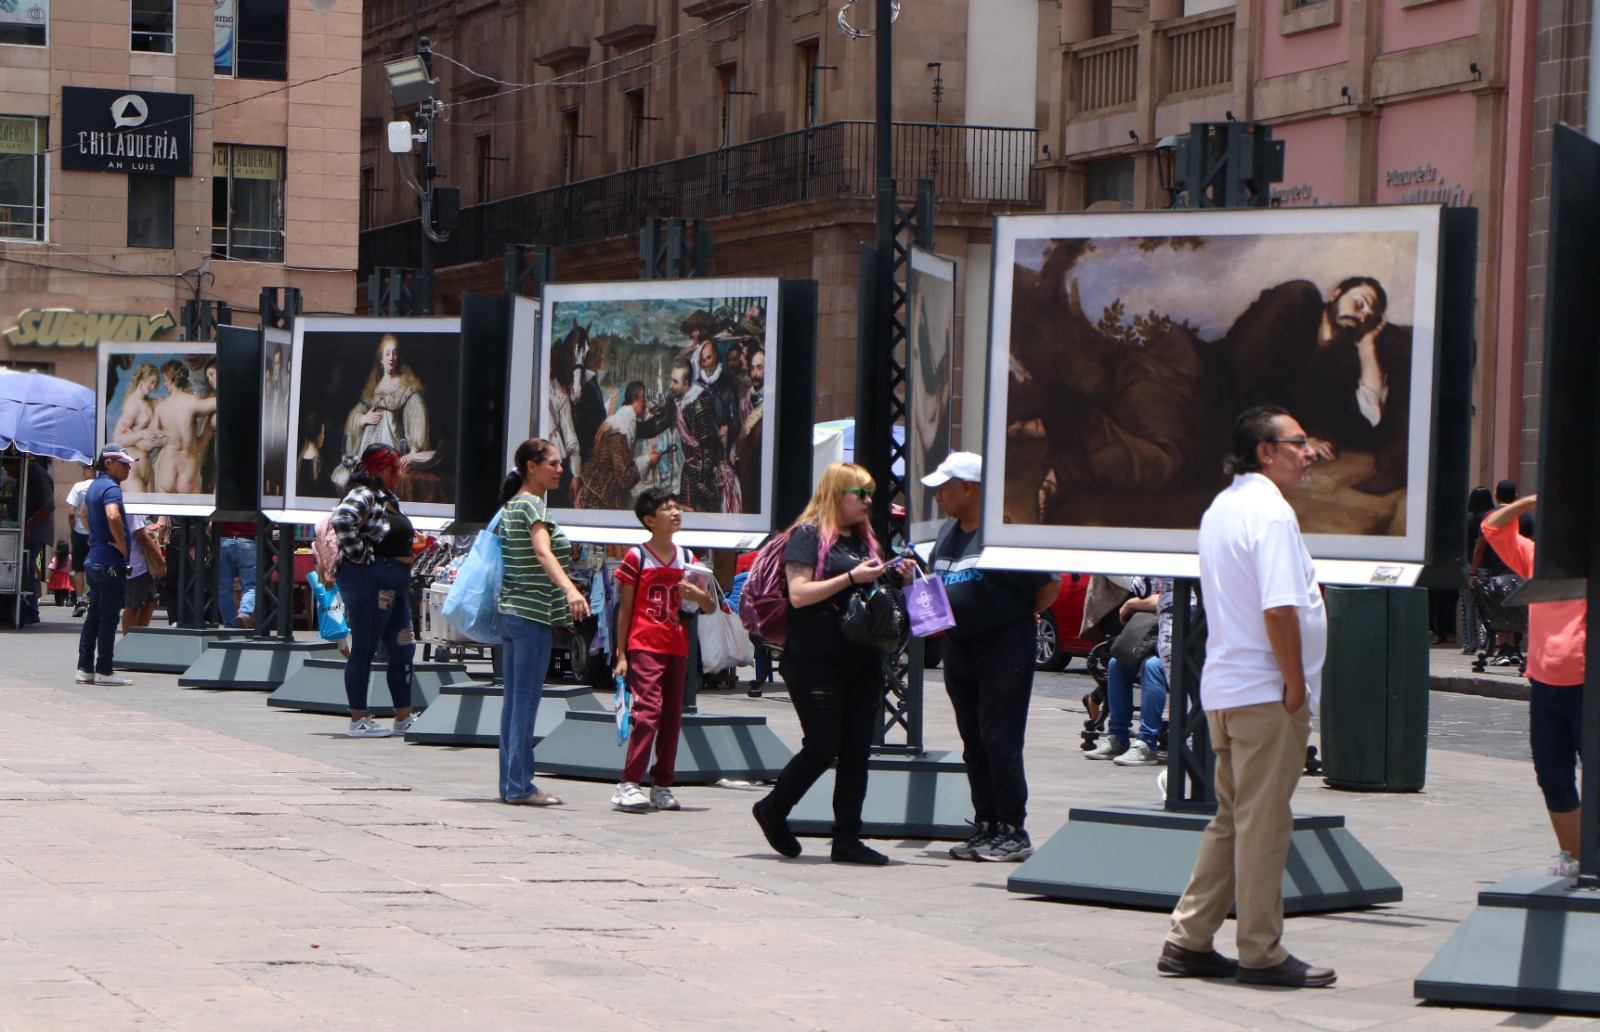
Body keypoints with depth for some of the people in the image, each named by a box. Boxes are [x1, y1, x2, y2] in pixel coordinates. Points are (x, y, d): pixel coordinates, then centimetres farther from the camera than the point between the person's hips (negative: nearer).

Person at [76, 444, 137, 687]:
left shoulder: (94, 486, 15)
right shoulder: (110, 487, -16)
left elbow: (85, 515, 33)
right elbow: (113, 516, -34)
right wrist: (122, 545, -23)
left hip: (94, 560, 10)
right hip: (111, 564, -10)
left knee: (94, 616, 12)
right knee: (108, 618, -4)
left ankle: (85, 669, 14)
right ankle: (104, 671, -2)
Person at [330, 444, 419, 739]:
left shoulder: (388, 499, 18)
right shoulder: (362, 496, -12)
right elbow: (342, 520, -32)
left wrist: (411, 541, 14)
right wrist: (359, 555, -24)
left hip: (395, 587, 10)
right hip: (368, 580, -10)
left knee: (403, 650, 11)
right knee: (363, 650, -3)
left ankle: (404, 718, 17)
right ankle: (358, 721, 2)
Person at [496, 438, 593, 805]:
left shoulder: (511, 505, 15)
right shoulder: (532, 504, -12)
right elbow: (543, 551, -29)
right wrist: (570, 589, -44)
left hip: (511, 610, 10)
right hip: (533, 613, -10)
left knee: (514, 699, 10)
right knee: (526, 699, -7)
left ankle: (510, 784, 13)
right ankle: (520, 786, -7)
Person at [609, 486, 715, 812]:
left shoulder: (687, 559, 12)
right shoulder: (636, 557, -1)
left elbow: (710, 608, 15)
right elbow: (625, 609, 1)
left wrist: (698, 595, -9)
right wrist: (621, 654, -3)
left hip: (677, 648, 6)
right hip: (644, 646, -6)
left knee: (672, 716, 5)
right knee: (648, 709, -17)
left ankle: (661, 786, 12)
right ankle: (628, 785, -18)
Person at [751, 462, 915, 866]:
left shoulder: (866, 541, 17)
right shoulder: (808, 536, -5)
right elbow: (799, 594, -15)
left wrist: (898, 579, 6)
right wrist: (851, 577, -19)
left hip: (862, 662, 7)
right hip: (815, 662, -7)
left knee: (856, 753, 2)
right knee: (822, 748, -5)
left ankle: (847, 839, 6)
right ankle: (772, 810, 17)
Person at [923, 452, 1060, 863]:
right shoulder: (948, 532, 12)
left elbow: (1048, 587, -12)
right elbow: (937, 582, 25)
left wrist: (1020, 617, 1)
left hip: (1003, 647, -8)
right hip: (959, 647, 8)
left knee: (999, 740, -8)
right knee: (973, 741, 10)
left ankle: (1013, 832, -3)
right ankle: (985, 826, 16)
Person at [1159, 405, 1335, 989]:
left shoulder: (1220, 509, 16)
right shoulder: (1271, 512, -15)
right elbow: (1279, 610, -24)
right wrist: (1295, 683, -16)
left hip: (1223, 688, 10)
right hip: (1265, 692, -10)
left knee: (1234, 819, 15)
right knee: (1264, 824, -3)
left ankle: (1189, 941, 16)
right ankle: (1262, 955, 2)